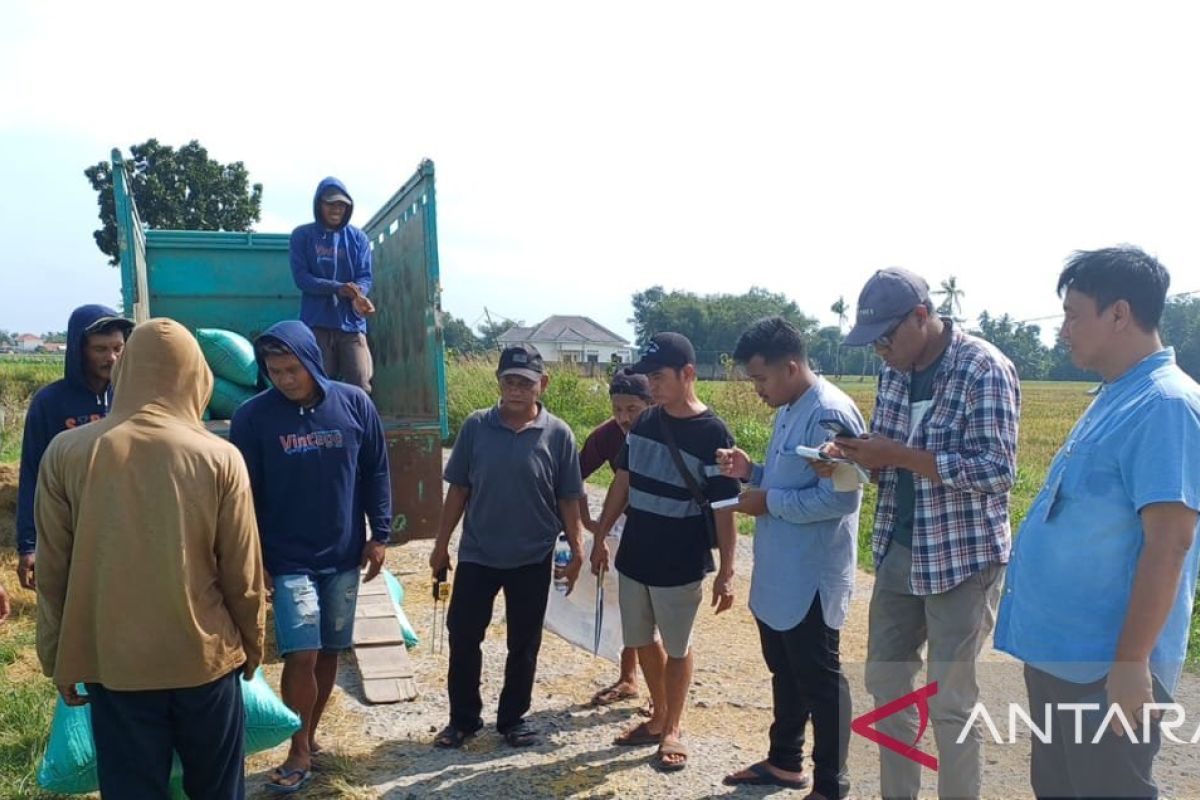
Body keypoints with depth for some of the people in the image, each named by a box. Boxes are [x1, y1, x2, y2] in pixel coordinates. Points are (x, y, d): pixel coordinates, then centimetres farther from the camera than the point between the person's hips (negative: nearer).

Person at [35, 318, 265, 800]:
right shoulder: (220, 458, -11)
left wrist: (58, 661, 11)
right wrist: (252, 643, 11)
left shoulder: (66, 453, -8)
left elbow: (53, 571, -2)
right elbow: (243, 574, -6)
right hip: (206, 656, -1)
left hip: (112, 661, 1)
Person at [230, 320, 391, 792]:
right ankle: (299, 750, 13)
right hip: (288, 559, -2)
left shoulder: (354, 404, -4)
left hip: (344, 556, 3)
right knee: (302, 656, -6)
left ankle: (310, 735, 32)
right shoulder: (253, 416, -9)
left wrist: (379, 534, 1)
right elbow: (245, 493, -4)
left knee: (329, 653, 12)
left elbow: (375, 472, 3)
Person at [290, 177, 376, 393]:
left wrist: (358, 296, -22)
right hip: (316, 323, -1)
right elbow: (301, 277, -3)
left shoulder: (358, 238, 11)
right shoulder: (302, 235, 6)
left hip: (351, 322, 1)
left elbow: (365, 276, 3)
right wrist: (337, 288, -20)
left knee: (360, 387, -6)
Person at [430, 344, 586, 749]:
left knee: (524, 643, 11)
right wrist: (441, 544, 3)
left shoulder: (557, 434, -8)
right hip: (477, 553, 1)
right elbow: (458, 489, 1)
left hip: (533, 558, -1)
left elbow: (568, 499, -1)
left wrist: (576, 549, -2)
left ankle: (513, 718, 30)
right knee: (463, 636, 7)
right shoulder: (475, 426, -5)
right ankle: (463, 718, 26)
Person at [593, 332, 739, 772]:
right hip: (633, 557, 6)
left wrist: (726, 571, -13)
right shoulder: (644, 422, 1)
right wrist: (600, 537, 11)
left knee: (676, 648, 10)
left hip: (680, 565, -6)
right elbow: (623, 482, 10)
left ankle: (673, 729, 28)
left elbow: (723, 507, -13)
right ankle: (659, 716, 36)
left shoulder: (712, 434, -15)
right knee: (642, 640, 17)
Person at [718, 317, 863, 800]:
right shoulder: (788, 411, 10)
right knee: (785, 671, 21)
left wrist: (769, 502, -20)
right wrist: (751, 472, 2)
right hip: (777, 574, 10)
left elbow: (841, 497, -27)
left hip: (810, 579, -10)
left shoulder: (830, 415, -21)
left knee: (819, 680, 5)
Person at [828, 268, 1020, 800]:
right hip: (897, 551, 7)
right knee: (885, 681, 15)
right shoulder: (894, 371, 6)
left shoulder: (984, 369, -15)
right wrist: (852, 455, -8)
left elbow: (996, 471, -22)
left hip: (962, 557, -7)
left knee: (950, 703, 3)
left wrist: (900, 455, -26)